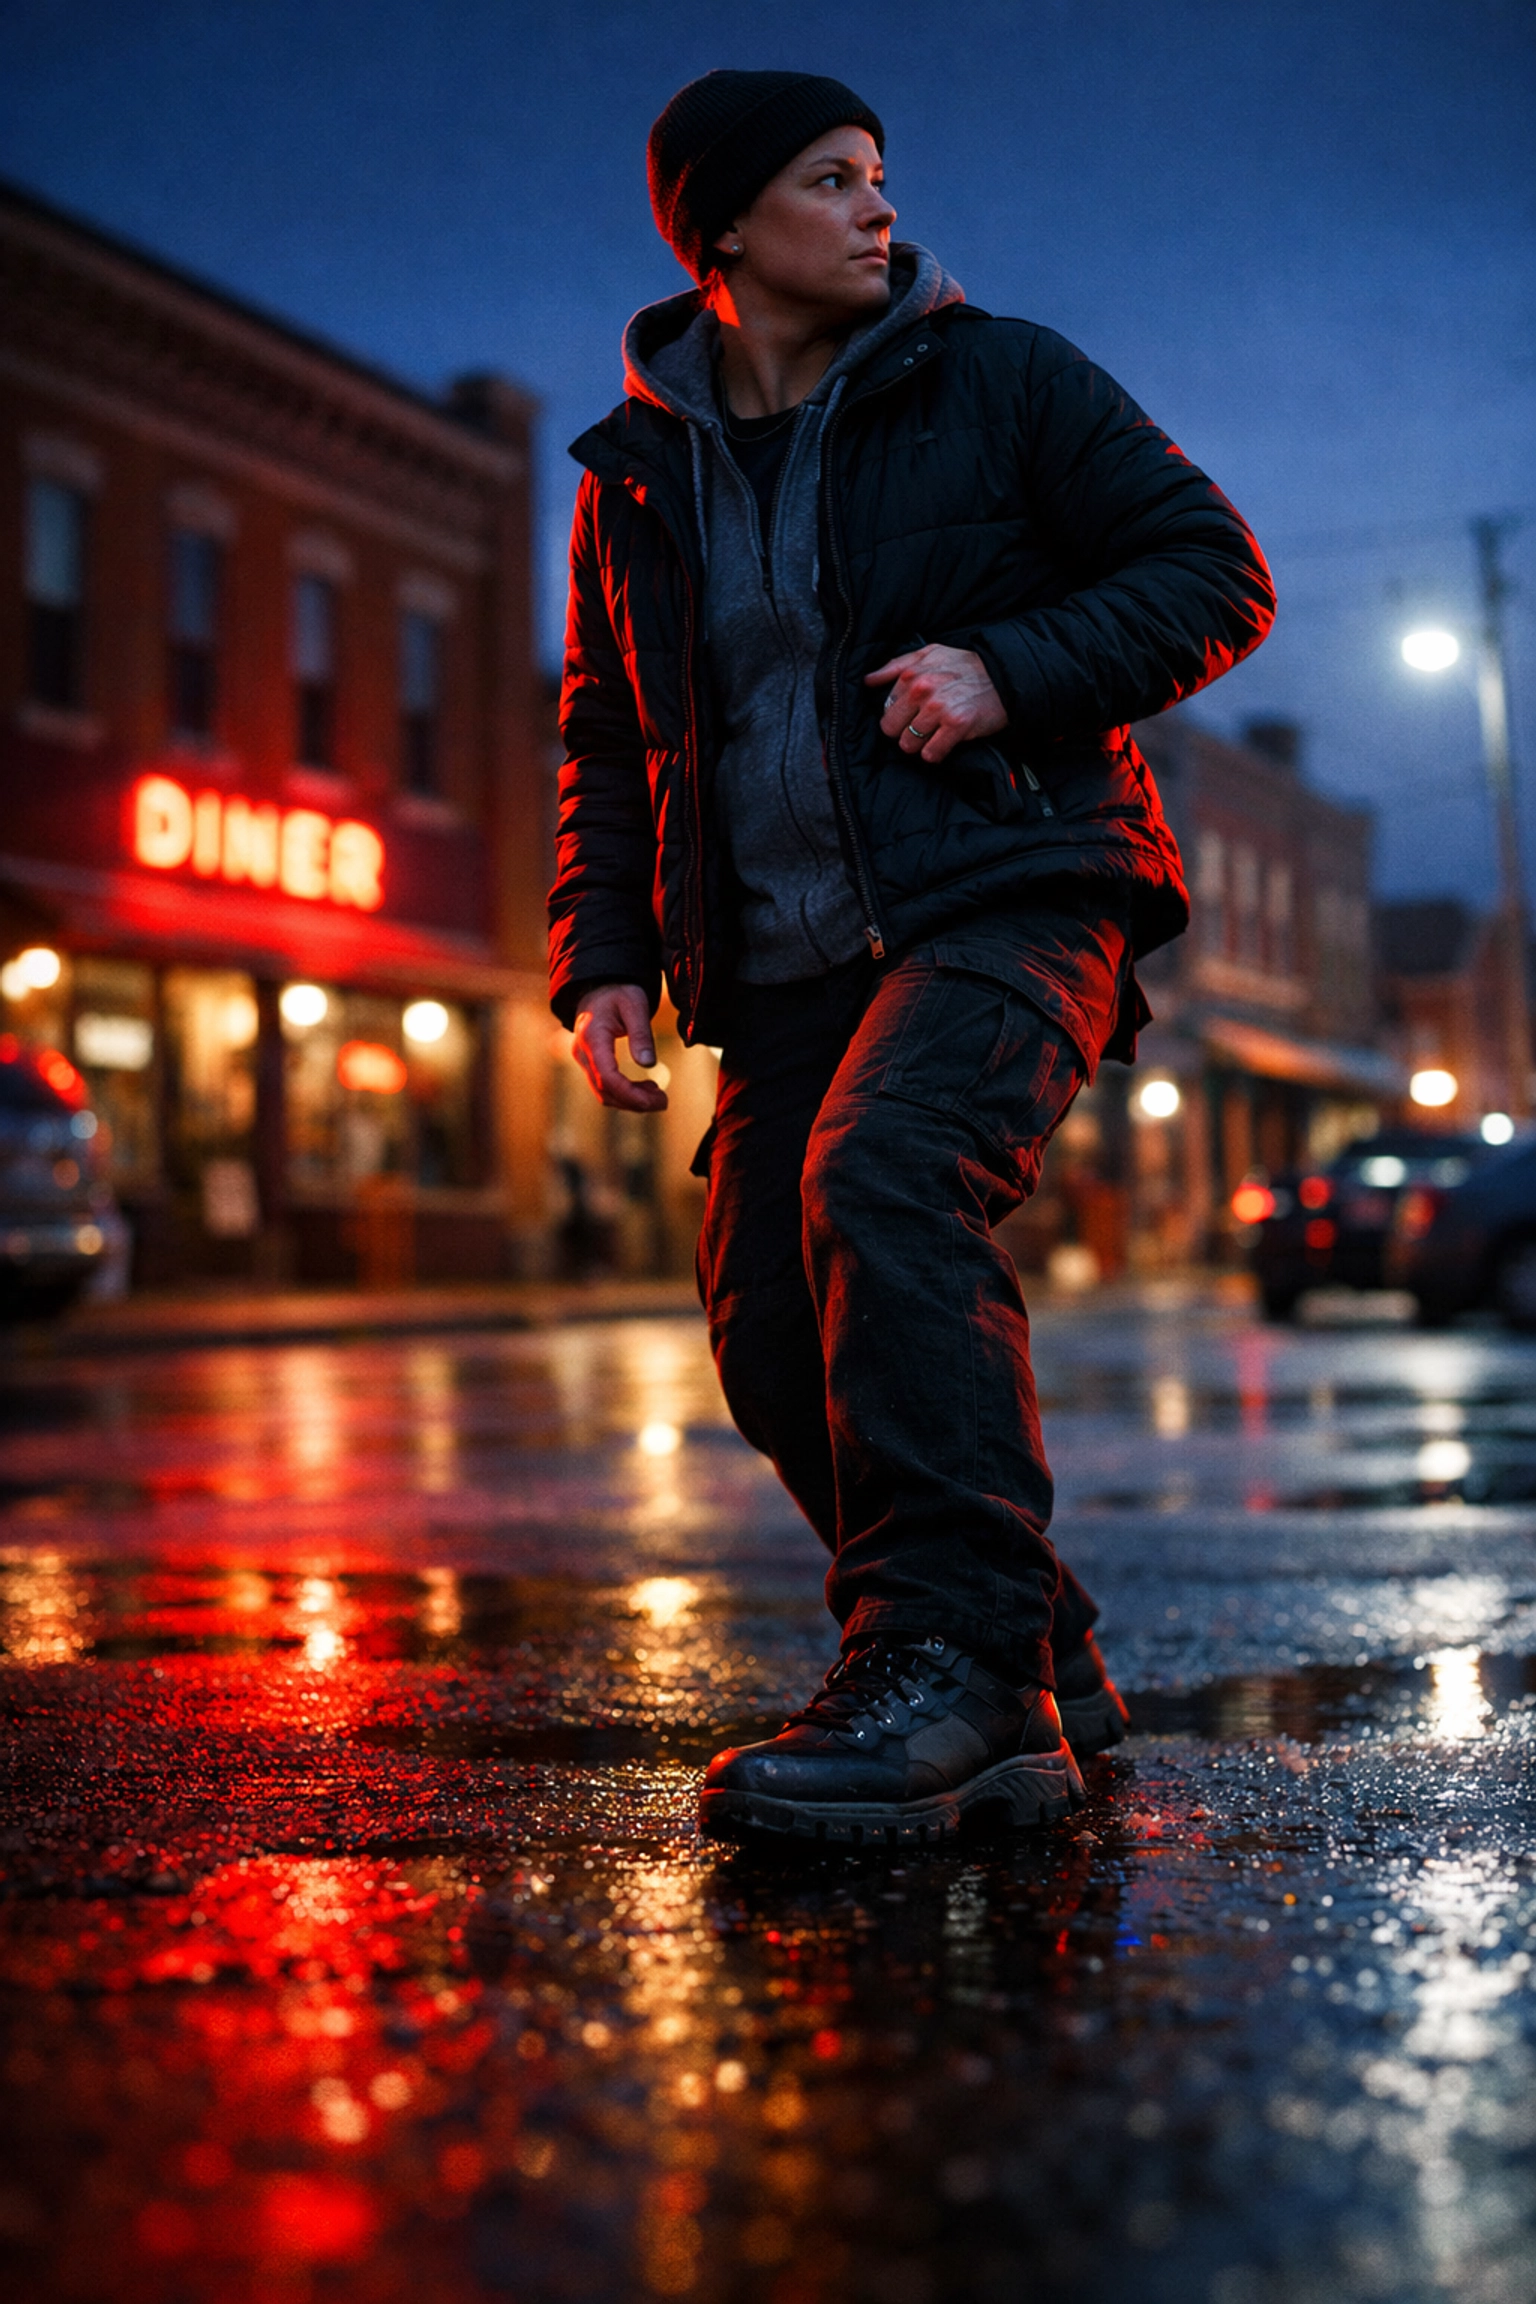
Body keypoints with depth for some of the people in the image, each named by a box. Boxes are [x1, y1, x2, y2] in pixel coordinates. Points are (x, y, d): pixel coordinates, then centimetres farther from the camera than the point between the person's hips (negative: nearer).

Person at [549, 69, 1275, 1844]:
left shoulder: (1000, 380, 4)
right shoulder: (636, 476, 14)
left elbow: (1216, 570, 2)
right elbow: (609, 749, 21)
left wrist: (1011, 670, -14)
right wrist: (601, 955, 6)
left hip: (1010, 898, -5)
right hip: (791, 966, 5)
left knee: (879, 1179, -32)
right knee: (776, 1345, -3)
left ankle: (944, 1651, -31)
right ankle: (1035, 1686, 13)